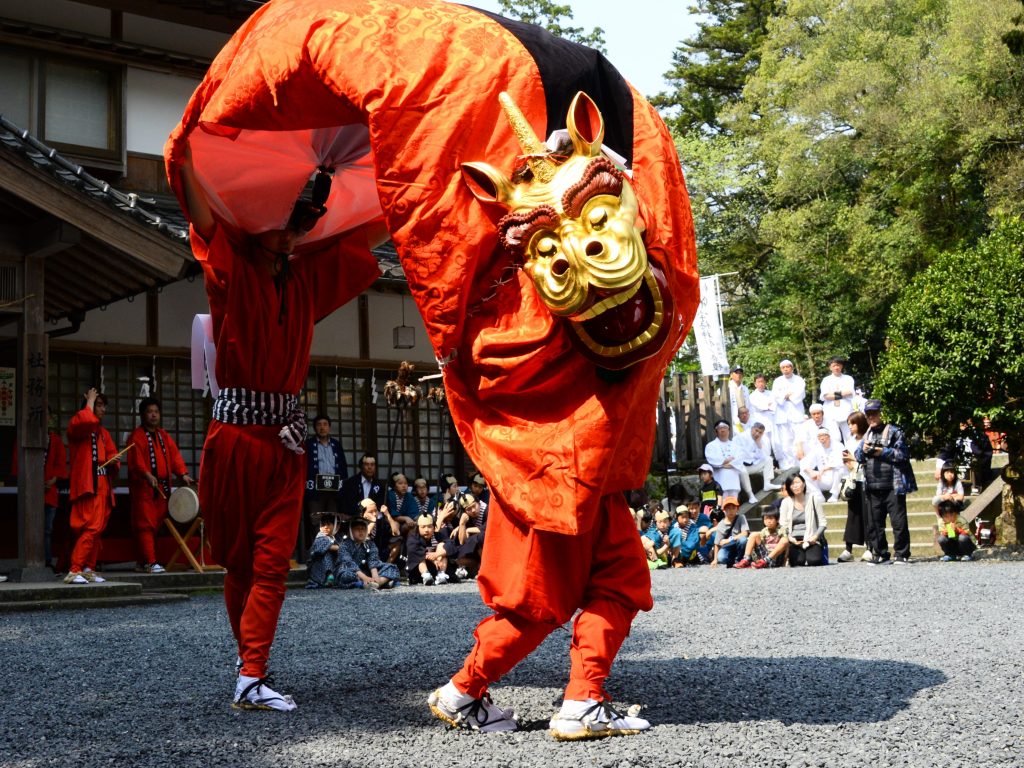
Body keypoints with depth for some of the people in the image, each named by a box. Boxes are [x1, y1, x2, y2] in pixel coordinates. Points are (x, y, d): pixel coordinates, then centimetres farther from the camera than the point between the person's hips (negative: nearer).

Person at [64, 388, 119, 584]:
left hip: (103, 486, 8)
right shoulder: (76, 425, -2)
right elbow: (87, 421, -25)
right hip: (87, 485, -8)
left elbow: (112, 455, 22)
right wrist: (89, 402, -9)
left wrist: (114, 462, -1)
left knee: (98, 530, 8)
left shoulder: (103, 432, 21)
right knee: (91, 527, -18)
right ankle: (74, 571, -20)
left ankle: (89, 569, 14)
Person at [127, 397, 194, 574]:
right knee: (145, 525, -8)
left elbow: (174, 455, 10)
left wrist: (183, 474, -5)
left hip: (162, 487, 7)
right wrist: (147, 475, -30)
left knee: (155, 524, 8)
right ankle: (149, 562, -11)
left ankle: (144, 561, 15)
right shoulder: (137, 437, -4)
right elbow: (135, 461, -15)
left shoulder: (163, 435, 17)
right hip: (143, 487, -7)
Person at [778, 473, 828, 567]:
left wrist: (816, 536, -13)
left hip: (811, 539, 0)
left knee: (813, 561, -27)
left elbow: (823, 523, 3)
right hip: (794, 539, 0)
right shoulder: (786, 502, 5)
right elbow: (783, 525, 5)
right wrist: (790, 538, -13)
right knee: (798, 561, -28)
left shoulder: (813, 499, 4)